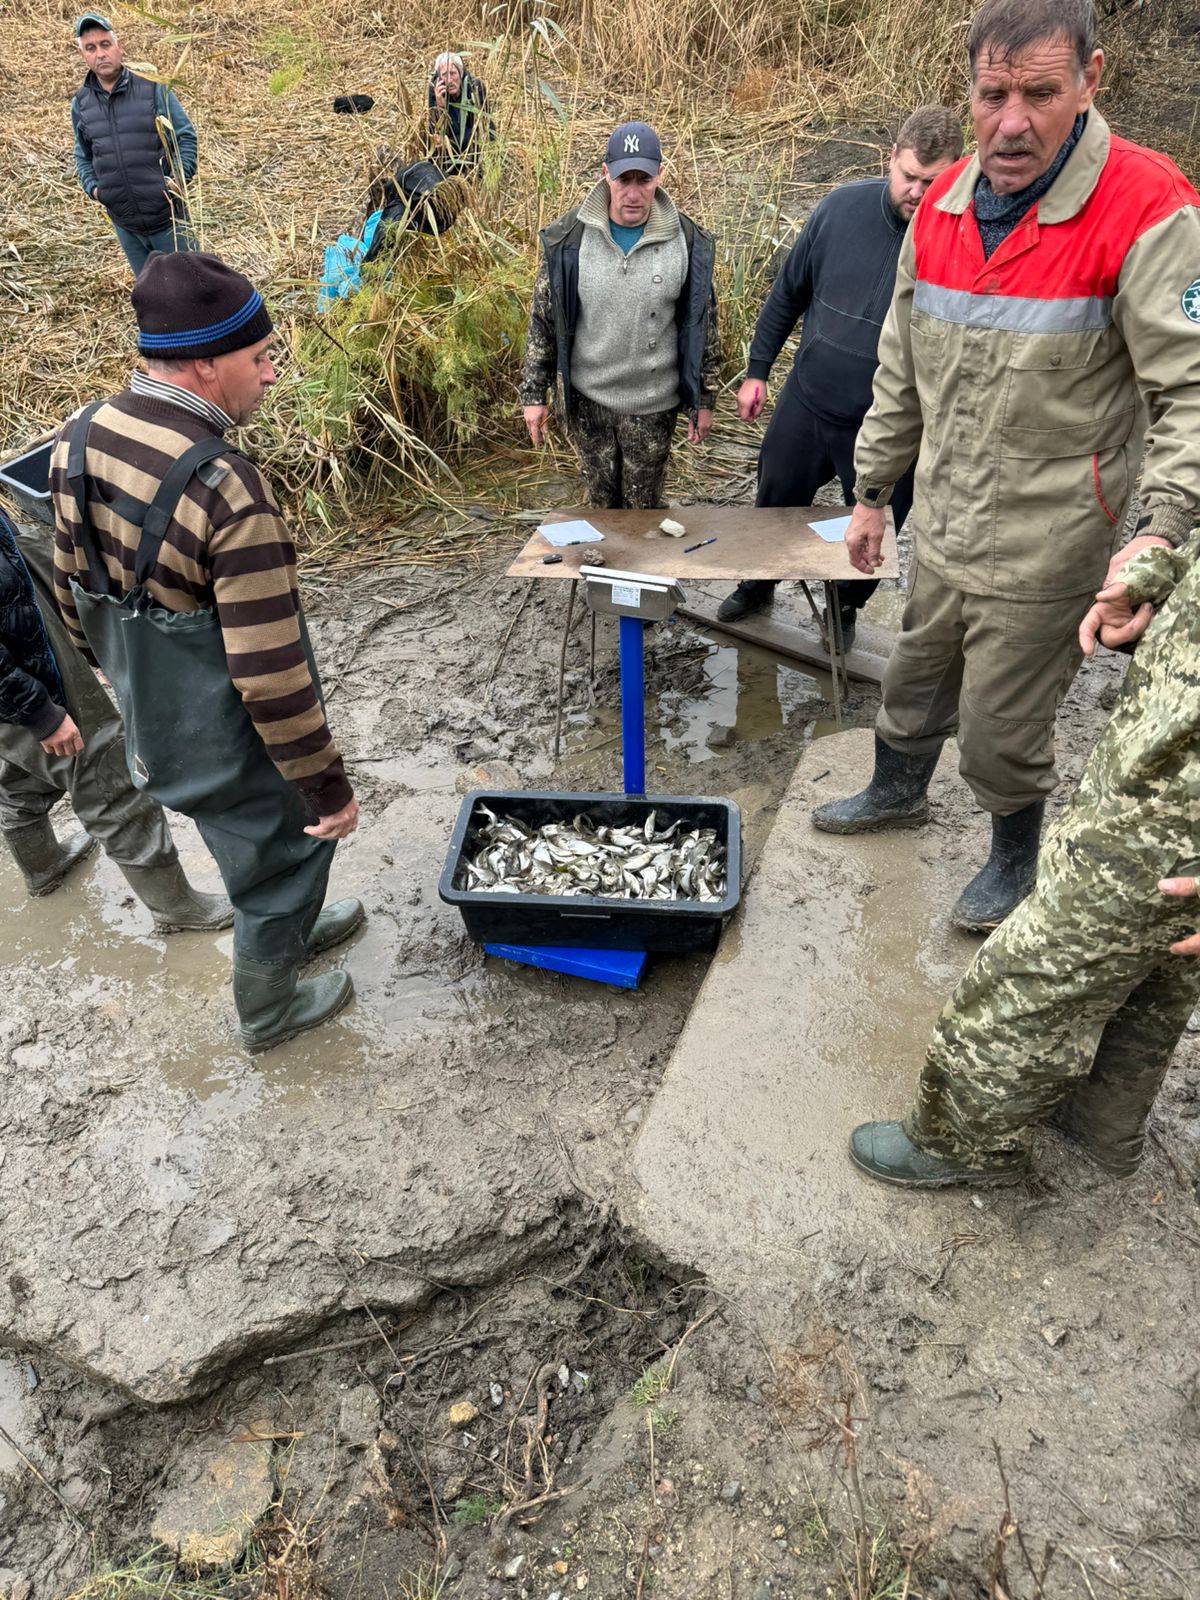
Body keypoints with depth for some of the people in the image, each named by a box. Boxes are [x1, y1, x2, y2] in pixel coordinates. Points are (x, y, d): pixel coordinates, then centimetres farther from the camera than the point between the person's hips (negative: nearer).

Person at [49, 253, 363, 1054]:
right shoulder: (227, 489, -32)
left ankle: (290, 927, 59)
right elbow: (272, 677, -30)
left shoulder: (80, 439, -7)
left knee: (250, 843, 31)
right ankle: (269, 1007, 43)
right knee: (283, 852, 20)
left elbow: (74, 587, 7)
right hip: (232, 745, -7)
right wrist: (328, 785, -18)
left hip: (149, 719, 7)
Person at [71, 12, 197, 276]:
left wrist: (181, 176, -15)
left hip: (167, 216, -3)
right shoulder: (81, 102, 6)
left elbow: (185, 135, -1)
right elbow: (83, 156, 16)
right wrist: (91, 187, -3)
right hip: (123, 223, 4)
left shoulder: (153, 87, -5)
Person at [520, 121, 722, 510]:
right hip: (587, 398, 1)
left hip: (653, 403, 0)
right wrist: (533, 394, 0)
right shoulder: (568, 238, -9)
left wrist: (704, 400, 2)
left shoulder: (687, 242, -8)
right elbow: (543, 320, -1)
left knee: (643, 502, 11)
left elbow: (703, 325, 0)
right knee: (601, 498, 15)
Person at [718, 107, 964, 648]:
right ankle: (758, 583, 48)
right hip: (806, 402, 3)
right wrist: (757, 370, 7)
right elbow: (788, 292, 4)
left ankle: (847, 607, 44)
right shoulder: (842, 207, -9)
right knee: (776, 501, 20)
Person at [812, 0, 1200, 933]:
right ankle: (897, 793, 53)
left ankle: (1019, 855, 37)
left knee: (1001, 731, 7)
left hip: (1042, 553, -6)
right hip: (941, 533, 6)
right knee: (915, 685, 25)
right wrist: (872, 492, 16)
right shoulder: (943, 205, 3)